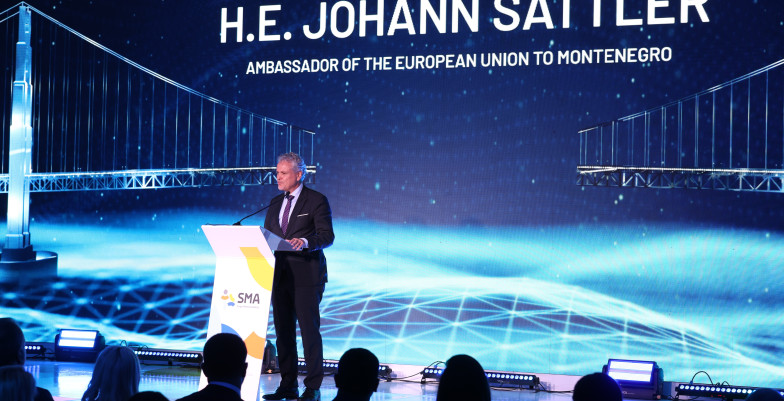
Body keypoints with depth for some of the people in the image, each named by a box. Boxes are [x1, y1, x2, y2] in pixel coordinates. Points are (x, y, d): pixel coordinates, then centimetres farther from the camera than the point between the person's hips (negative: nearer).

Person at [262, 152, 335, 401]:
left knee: (309, 330, -5)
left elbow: (327, 235, -10)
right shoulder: (275, 203, 17)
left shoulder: (317, 201, -3)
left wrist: (306, 242, -27)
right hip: (281, 275, 6)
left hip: (306, 275, -6)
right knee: (283, 331, 7)